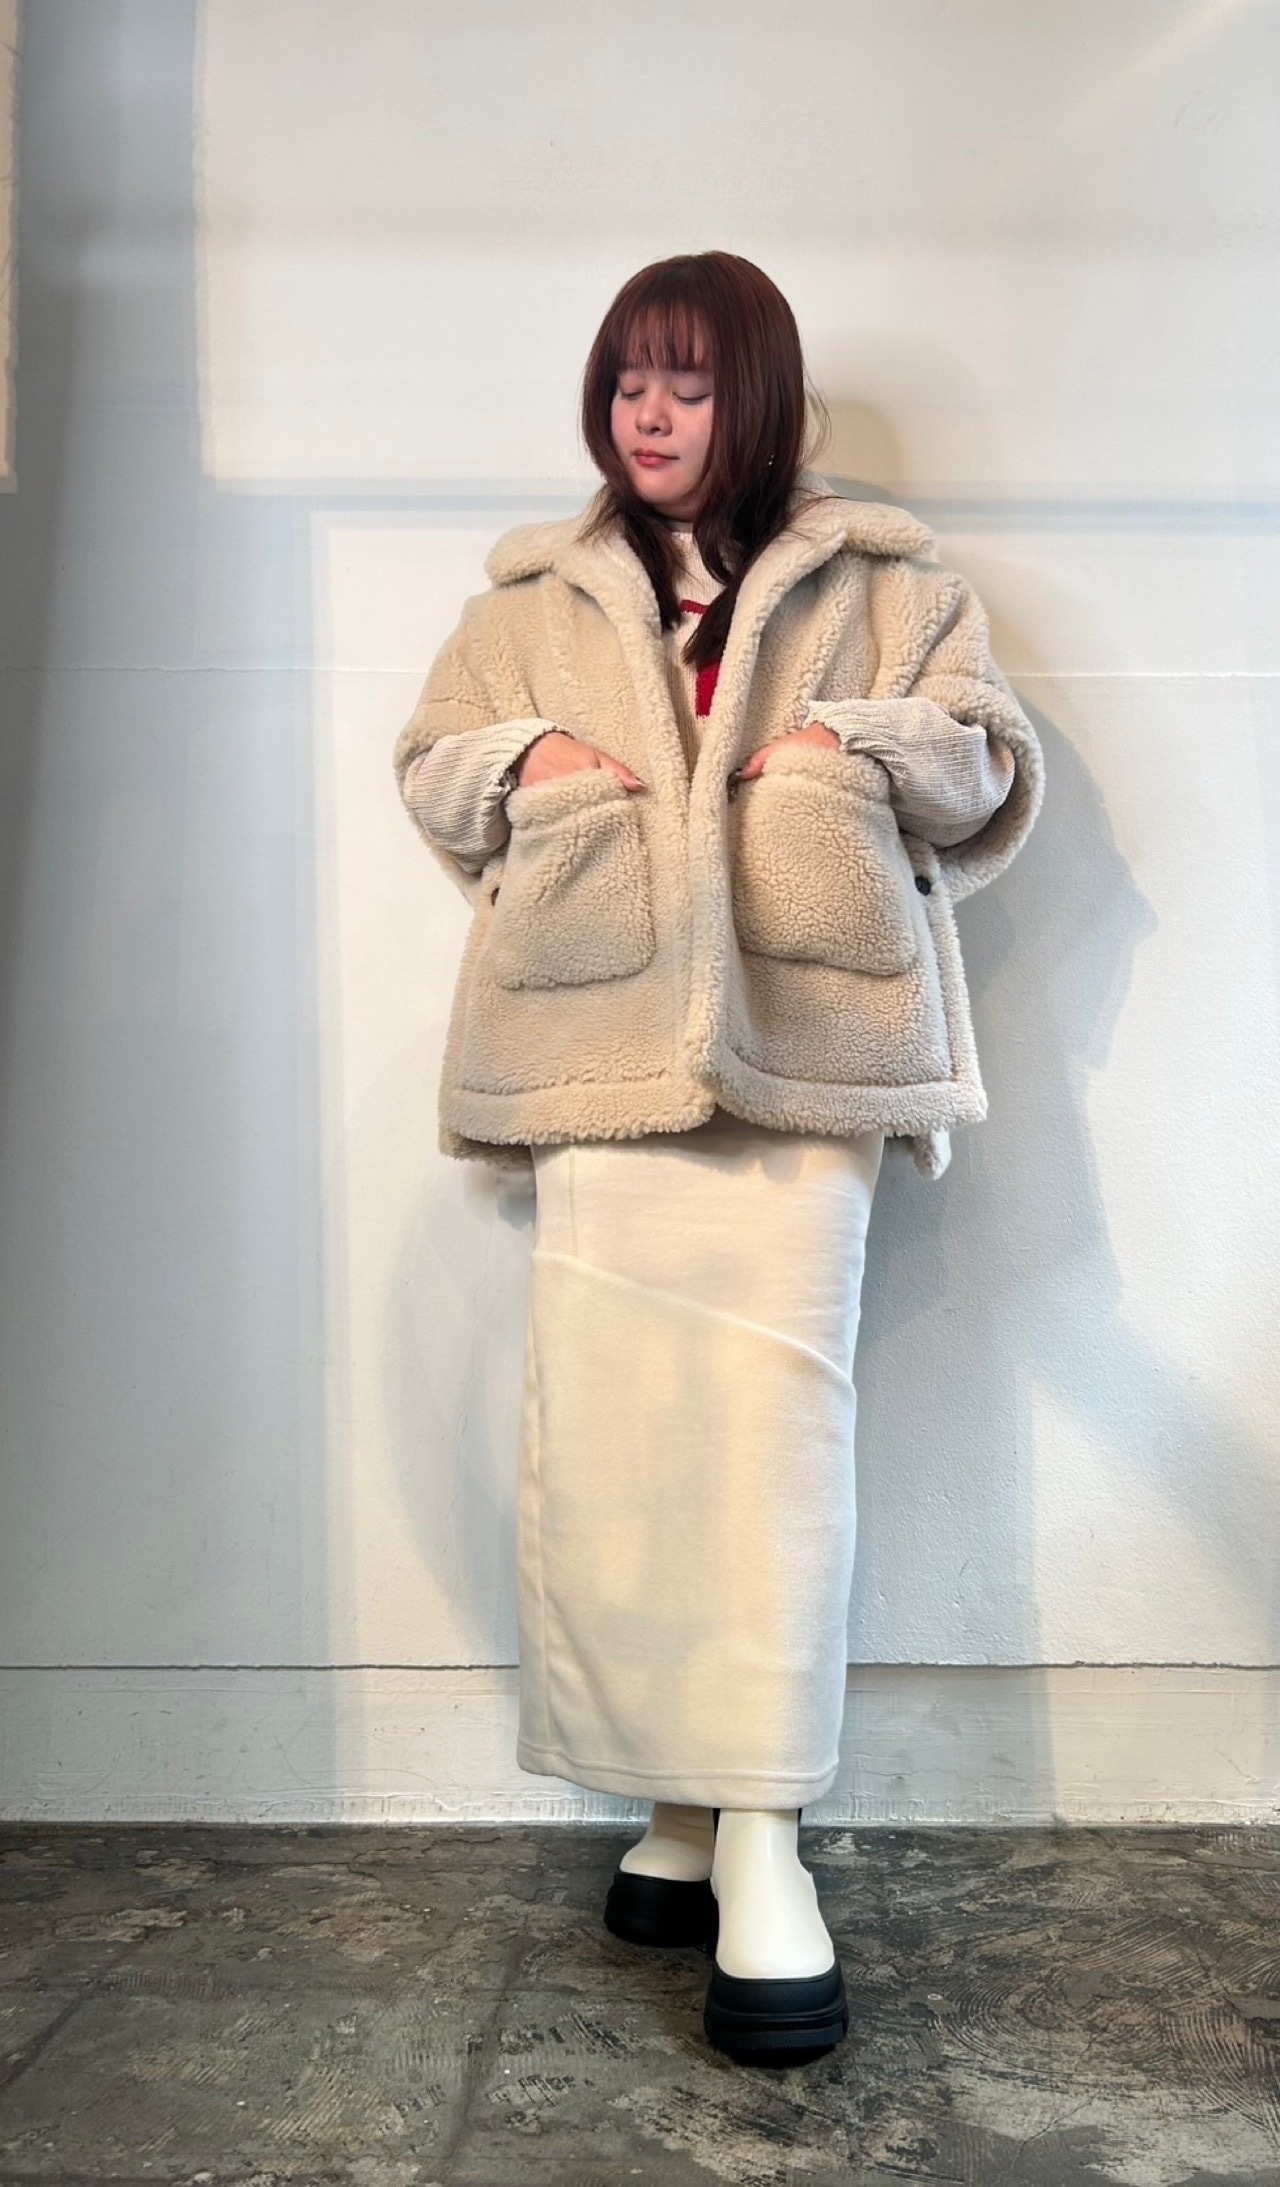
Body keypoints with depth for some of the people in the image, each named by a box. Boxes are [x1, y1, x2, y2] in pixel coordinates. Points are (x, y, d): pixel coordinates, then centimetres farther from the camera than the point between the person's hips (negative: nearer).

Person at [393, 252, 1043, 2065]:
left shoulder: (878, 580, 15)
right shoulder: (535, 593, 20)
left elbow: (994, 757, 13)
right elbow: (430, 762, 22)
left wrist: (864, 746, -6)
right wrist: (518, 759, 0)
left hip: (801, 1040, -2)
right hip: (603, 1046, 3)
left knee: (773, 1401, -13)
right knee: (611, 1414, -2)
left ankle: (760, 1846, -8)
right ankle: (688, 1808, 11)